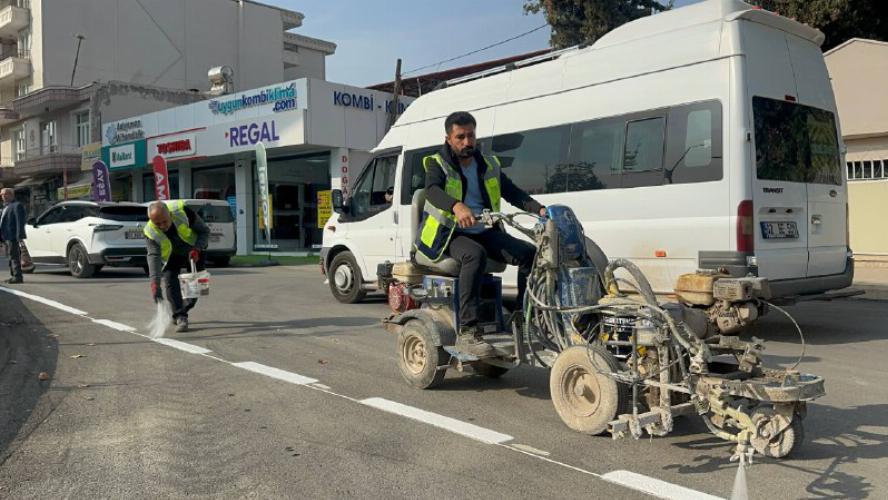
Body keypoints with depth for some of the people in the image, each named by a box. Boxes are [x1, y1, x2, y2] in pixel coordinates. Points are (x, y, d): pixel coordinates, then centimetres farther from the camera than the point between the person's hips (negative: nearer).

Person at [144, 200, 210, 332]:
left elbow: (204, 231, -22)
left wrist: (197, 249, -37)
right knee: (170, 281, -17)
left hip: (193, 252, 0)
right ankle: (180, 317, -12)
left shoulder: (184, 212, -35)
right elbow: (154, 256, -38)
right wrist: (155, 283, -49)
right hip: (171, 256, 0)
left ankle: (181, 312, 24)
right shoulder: (150, 232, -31)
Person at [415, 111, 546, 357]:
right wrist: (456, 206, -44)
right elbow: (432, 190, -22)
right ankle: (467, 333, -38)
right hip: (449, 234, -5)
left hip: (484, 233, 5)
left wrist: (539, 209, -9)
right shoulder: (438, 164, 0)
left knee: (529, 252, -15)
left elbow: (513, 192, 10)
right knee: (475, 254, -37)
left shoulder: (489, 165, 16)